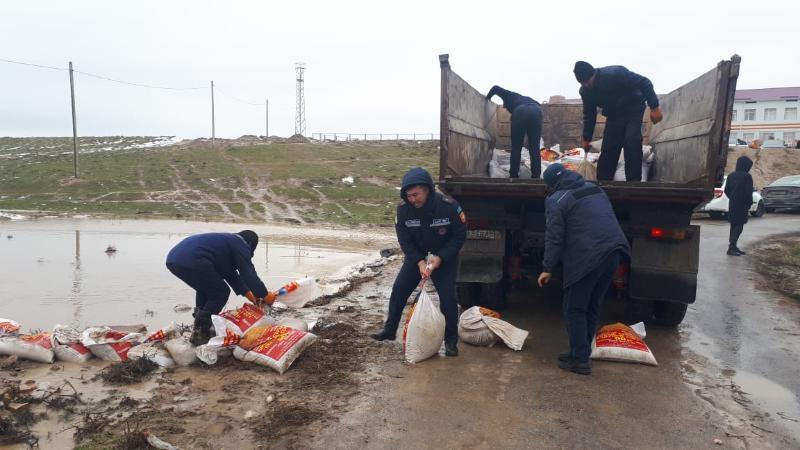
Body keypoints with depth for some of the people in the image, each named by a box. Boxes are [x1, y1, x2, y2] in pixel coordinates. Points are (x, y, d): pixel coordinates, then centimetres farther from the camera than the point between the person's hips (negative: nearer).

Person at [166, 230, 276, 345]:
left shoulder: (227, 241, 34)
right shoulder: (240, 245, 7)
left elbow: (231, 274, 39)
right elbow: (249, 274, 3)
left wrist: (248, 294, 42)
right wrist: (265, 295, 15)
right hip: (191, 261, -10)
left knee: (205, 288, 30)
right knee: (221, 293, 7)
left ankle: (199, 329, 31)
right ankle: (200, 333, 8)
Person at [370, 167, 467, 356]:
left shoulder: (449, 206, -27)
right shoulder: (403, 208, -19)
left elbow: (460, 236, -16)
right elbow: (404, 240, -11)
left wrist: (440, 258, -26)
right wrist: (420, 262, -25)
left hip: (445, 256, -3)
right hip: (416, 255, 3)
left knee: (447, 297, -10)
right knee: (399, 289, 1)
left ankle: (451, 341, 6)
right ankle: (390, 330, 20)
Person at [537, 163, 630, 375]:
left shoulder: (557, 201, -3)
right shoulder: (594, 189, 21)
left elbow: (554, 238, -6)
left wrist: (547, 268, -1)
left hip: (587, 258, -7)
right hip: (613, 251, 7)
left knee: (575, 309, 4)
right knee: (592, 307, 17)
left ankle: (579, 360, 3)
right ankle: (580, 352, 24)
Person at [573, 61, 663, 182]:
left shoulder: (614, 73, -31)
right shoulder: (585, 91, -13)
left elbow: (644, 83, -24)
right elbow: (589, 114, 4)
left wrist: (654, 107, -27)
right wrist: (586, 138, 6)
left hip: (633, 109, -5)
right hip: (614, 114, 5)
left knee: (631, 141, -24)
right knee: (608, 147, -2)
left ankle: (634, 182, -21)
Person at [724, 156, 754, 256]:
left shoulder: (731, 175, 7)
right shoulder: (747, 176, -13)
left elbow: (726, 190, 10)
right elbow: (749, 192, -15)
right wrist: (749, 204, -2)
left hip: (732, 204, 7)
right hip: (742, 205, -7)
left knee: (734, 225, 13)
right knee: (739, 226, -5)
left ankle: (733, 246, 18)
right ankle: (731, 248, -11)